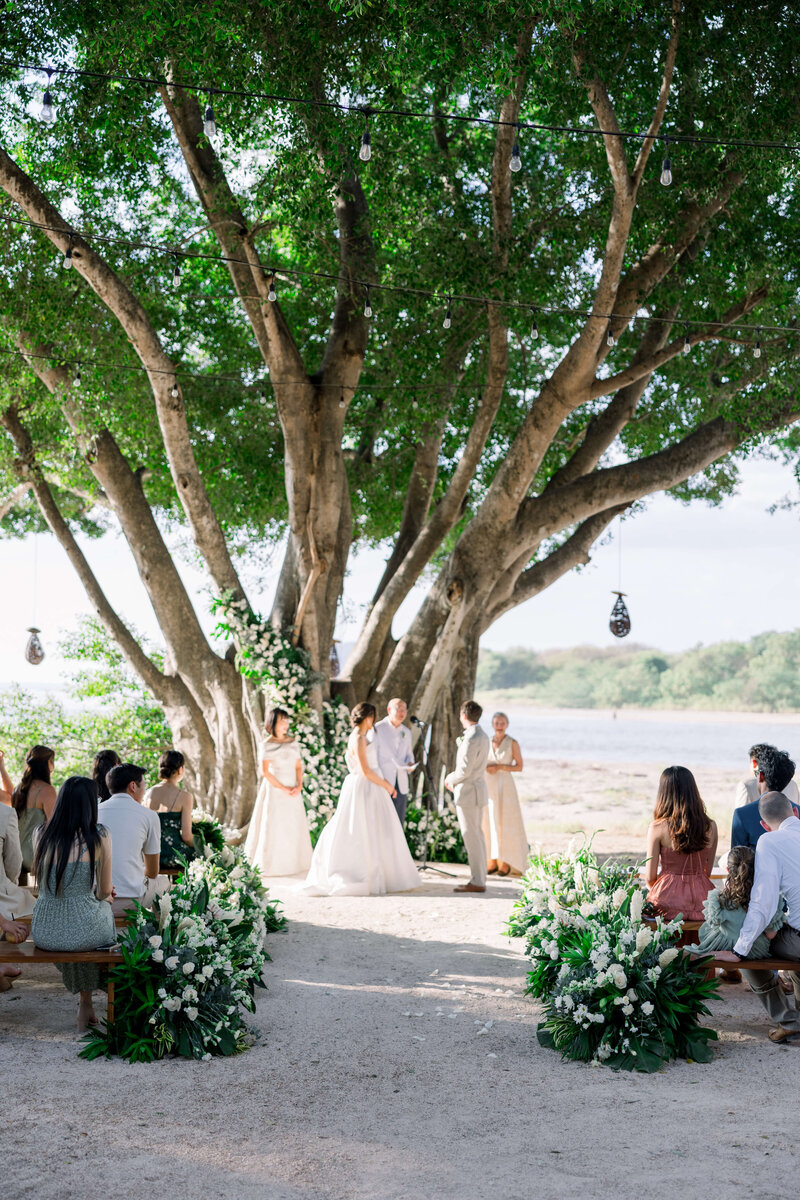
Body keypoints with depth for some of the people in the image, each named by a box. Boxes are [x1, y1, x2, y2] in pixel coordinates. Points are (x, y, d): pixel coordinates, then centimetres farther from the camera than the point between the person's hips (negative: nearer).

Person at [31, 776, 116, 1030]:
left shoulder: (44, 836, 3)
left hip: (43, 933, 3)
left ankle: (85, 1005, 44)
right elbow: (104, 892, 0)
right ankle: (86, 1005, 38)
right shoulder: (100, 837, -8)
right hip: (83, 931, -3)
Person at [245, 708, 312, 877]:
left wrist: (299, 786, -8)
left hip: (293, 791, 5)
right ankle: (272, 863, 6)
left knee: (294, 827, 5)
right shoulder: (267, 744, -4)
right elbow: (265, 771, -9)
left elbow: (299, 767, 9)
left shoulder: (293, 743, 10)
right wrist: (283, 789, -13)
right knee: (274, 827, -2)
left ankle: (293, 862, 14)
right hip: (274, 789, -5)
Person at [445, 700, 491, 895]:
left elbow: (465, 770, -22)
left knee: (471, 837, -7)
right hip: (479, 789, 10)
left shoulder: (471, 739, -19)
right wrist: (453, 778, 12)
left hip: (468, 792, -10)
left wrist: (450, 779, -3)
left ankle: (477, 882, -5)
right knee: (477, 836, 13)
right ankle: (479, 878, 17)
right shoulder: (483, 736, 12)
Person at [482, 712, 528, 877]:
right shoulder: (487, 743, 9)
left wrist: (500, 767, -14)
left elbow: (519, 766, -4)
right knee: (489, 823, 3)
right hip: (489, 786, 4)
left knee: (505, 824, -4)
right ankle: (492, 862, 10)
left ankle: (506, 862, 3)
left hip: (505, 787, -4)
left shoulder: (512, 743, -3)